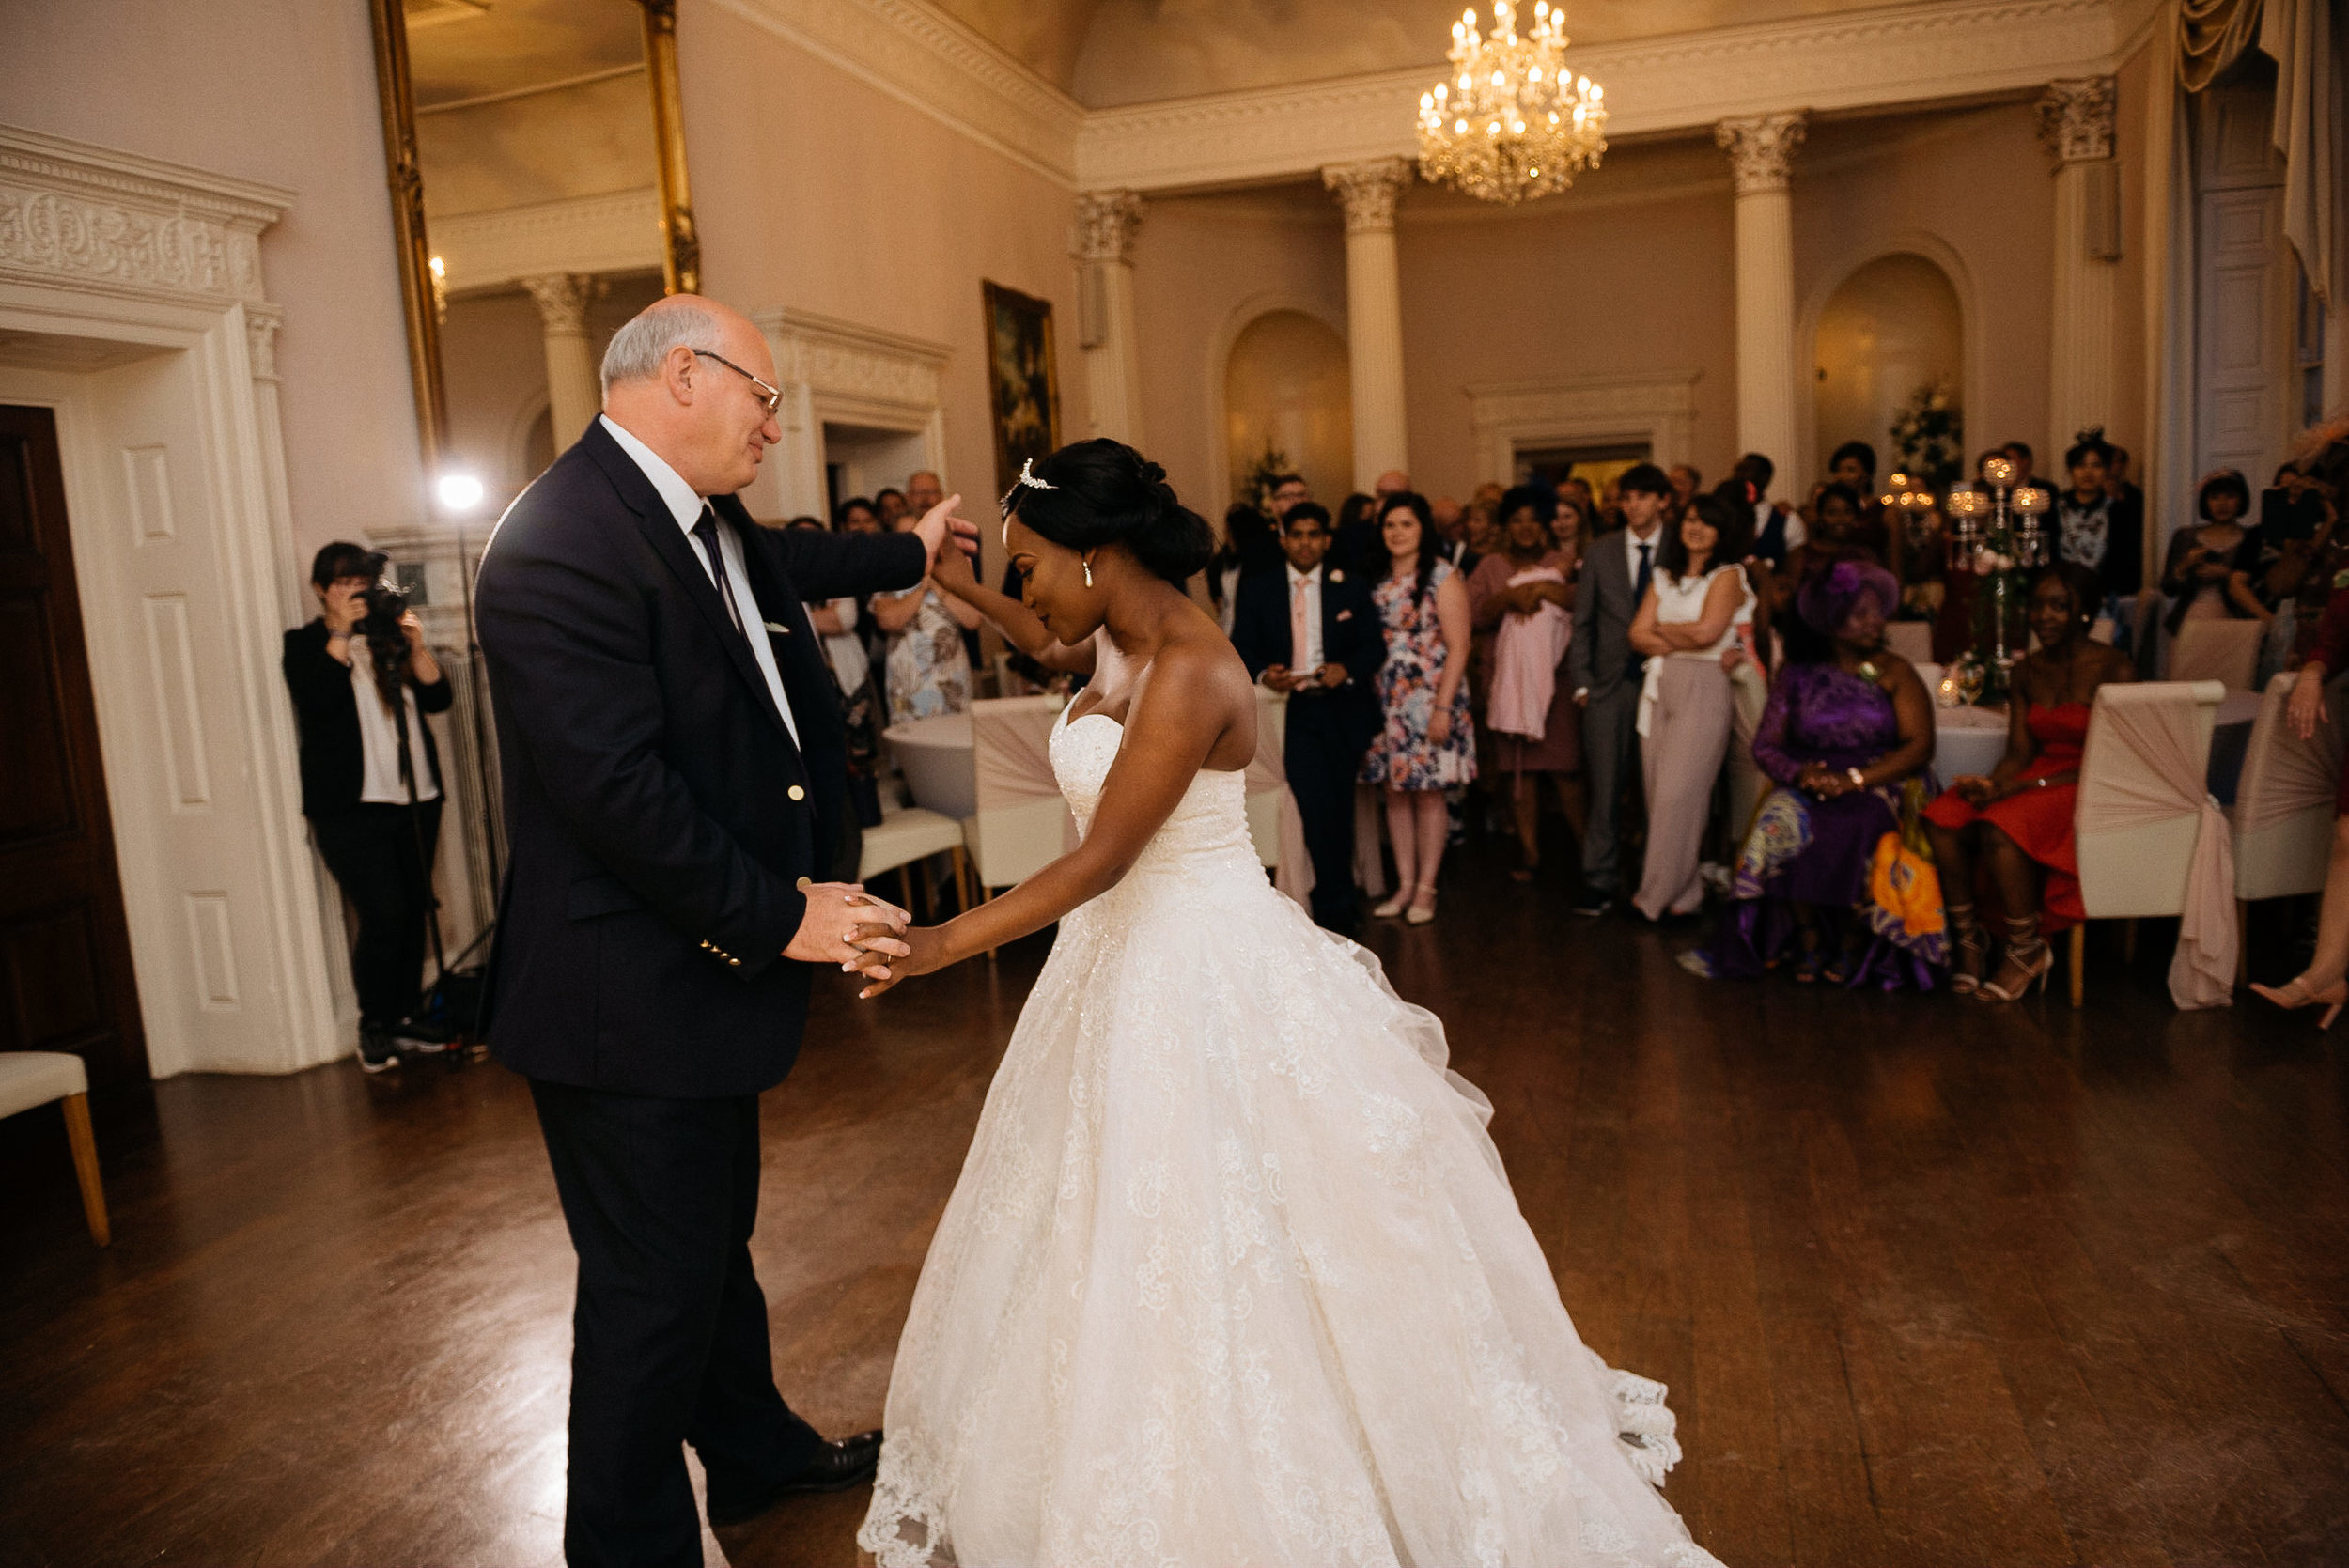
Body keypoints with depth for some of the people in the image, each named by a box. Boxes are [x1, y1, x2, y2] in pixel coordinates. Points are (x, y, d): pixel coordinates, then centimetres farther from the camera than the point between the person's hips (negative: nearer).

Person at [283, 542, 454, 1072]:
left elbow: (437, 698, 4)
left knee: (414, 911, 7)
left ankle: (405, 1016, 19)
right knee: (384, 914, -11)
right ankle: (374, 1026, 4)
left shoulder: (388, 636, 14)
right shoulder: (304, 644, 4)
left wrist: (416, 647, -10)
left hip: (415, 798, 5)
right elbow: (317, 699, -16)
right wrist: (341, 631, -15)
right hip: (351, 806, -4)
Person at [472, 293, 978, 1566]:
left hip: (707, 956, 10)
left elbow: (787, 564, 32)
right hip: (627, 994, -10)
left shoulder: (703, 523, 8)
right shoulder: (562, 542, -22)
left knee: (716, 1238, 25)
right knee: (654, 1285, 4)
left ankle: (756, 1453, 45)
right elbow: (616, 788, -27)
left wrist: (909, 551, 47)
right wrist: (777, 917, -21)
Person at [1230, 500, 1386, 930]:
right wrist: (1263, 673, -18)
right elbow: (1241, 646, 3)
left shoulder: (1351, 587, 5)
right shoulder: (1257, 589, 5)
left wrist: (1346, 669, -18)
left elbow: (1374, 645, 2)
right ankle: (1339, 902, 4)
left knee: (1339, 807, 11)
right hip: (1292, 710, -1)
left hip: (1344, 711, 2)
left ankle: (1332, 899, 29)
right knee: (1316, 807, -10)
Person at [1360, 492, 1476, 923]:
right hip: (1386, 700, 5)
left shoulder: (1443, 577, -5)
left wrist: (1443, 707, -16)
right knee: (1394, 792, 7)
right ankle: (1404, 885, 15)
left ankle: (1425, 888, 9)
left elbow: (1457, 646, -10)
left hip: (1428, 698, -5)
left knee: (1428, 793, 0)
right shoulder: (1378, 580, 11)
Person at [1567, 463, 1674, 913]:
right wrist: (1580, 682, 3)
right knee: (1606, 784, -1)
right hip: (1610, 684, 1)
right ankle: (1600, 880, 5)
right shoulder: (1602, 552, 9)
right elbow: (1582, 622, 10)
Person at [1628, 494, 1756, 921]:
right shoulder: (1664, 577, 17)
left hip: (1703, 690, -6)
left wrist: (1660, 629, 2)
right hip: (1658, 687, 6)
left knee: (1678, 794, -9)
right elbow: (1638, 635, 8)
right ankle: (1682, 892, 12)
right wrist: (1682, 642, -7)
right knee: (1658, 793, 3)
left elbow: (1705, 632, -14)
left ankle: (1661, 895, -1)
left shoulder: (1727, 577, 0)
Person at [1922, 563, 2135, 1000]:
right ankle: (1966, 938, -9)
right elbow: (2019, 753, 7)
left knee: (1999, 827, -34)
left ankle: (2026, 948, -14)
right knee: (1941, 819, -23)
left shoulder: (2114, 669, -8)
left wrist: (2019, 787, -20)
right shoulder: (2026, 671, 11)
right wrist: (1993, 784, -17)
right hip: (2035, 779, 6)